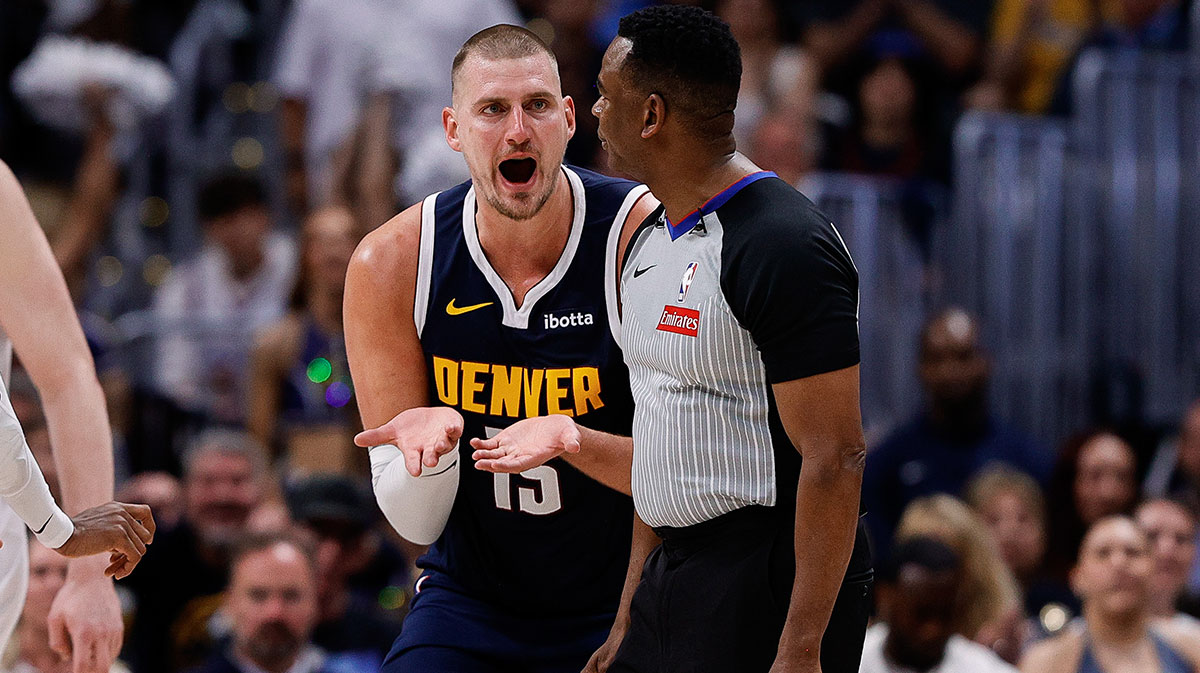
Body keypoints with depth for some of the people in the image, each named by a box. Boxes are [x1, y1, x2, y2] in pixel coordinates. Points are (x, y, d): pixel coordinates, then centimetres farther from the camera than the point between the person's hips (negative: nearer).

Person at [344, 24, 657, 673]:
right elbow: (416, 522, -7)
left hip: (619, 610, -2)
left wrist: (572, 442, -32)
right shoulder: (389, 264, -10)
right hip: (469, 603, 2)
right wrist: (428, 443, -29)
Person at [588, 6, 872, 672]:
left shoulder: (784, 247, -16)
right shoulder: (646, 240, 13)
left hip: (772, 588, -9)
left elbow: (835, 459, -20)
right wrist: (629, 620, 18)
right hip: (669, 576, 9)